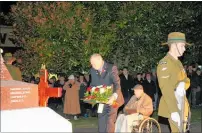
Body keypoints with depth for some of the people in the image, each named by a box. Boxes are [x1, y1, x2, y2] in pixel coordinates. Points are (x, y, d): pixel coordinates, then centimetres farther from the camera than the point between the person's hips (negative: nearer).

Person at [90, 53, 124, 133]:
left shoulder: (112, 68, -14)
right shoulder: (92, 70, 2)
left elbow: (117, 84, -21)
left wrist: (114, 96, -38)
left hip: (112, 99, -5)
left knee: (110, 121, -11)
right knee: (101, 122, 8)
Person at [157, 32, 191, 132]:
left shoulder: (178, 62, 16)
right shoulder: (165, 63, -15)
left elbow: (186, 80, 15)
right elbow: (165, 89, -21)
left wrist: (183, 85, -11)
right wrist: (173, 111, -26)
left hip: (181, 105, 9)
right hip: (173, 106, -9)